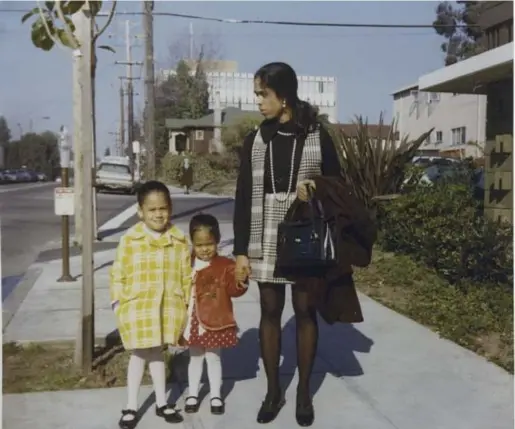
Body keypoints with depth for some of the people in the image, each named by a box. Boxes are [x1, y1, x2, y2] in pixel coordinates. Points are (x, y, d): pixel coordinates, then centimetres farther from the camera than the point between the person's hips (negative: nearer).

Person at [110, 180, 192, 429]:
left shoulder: (179, 240, -1)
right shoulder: (130, 239, -8)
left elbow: (187, 275, 4)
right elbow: (118, 274, -3)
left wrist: (188, 304, 4)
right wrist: (118, 303, -6)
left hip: (168, 308, 2)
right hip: (137, 308, -2)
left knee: (155, 353, 16)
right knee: (139, 354, 10)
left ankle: (161, 403, 32)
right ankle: (131, 407, 25)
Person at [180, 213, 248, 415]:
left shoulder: (225, 265, -6)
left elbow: (234, 290, -10)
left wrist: (240, 281, -29)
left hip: (215, 321, -2)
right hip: (192, 321, 2)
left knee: (213, 357, 11)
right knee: (195, 357, 16)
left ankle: (216, 396, 27)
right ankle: (192, 395, 30)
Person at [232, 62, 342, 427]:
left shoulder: (318, 136, -3)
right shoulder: (255, 140, 4)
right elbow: (244, 198, 3)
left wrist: (315, 191, -19)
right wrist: (241, 250, -1)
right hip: (266, 240, 2)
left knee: (306, 312, 7)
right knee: (270, 312, 8)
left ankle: (304, 393, 22)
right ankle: (273, 391, 23)